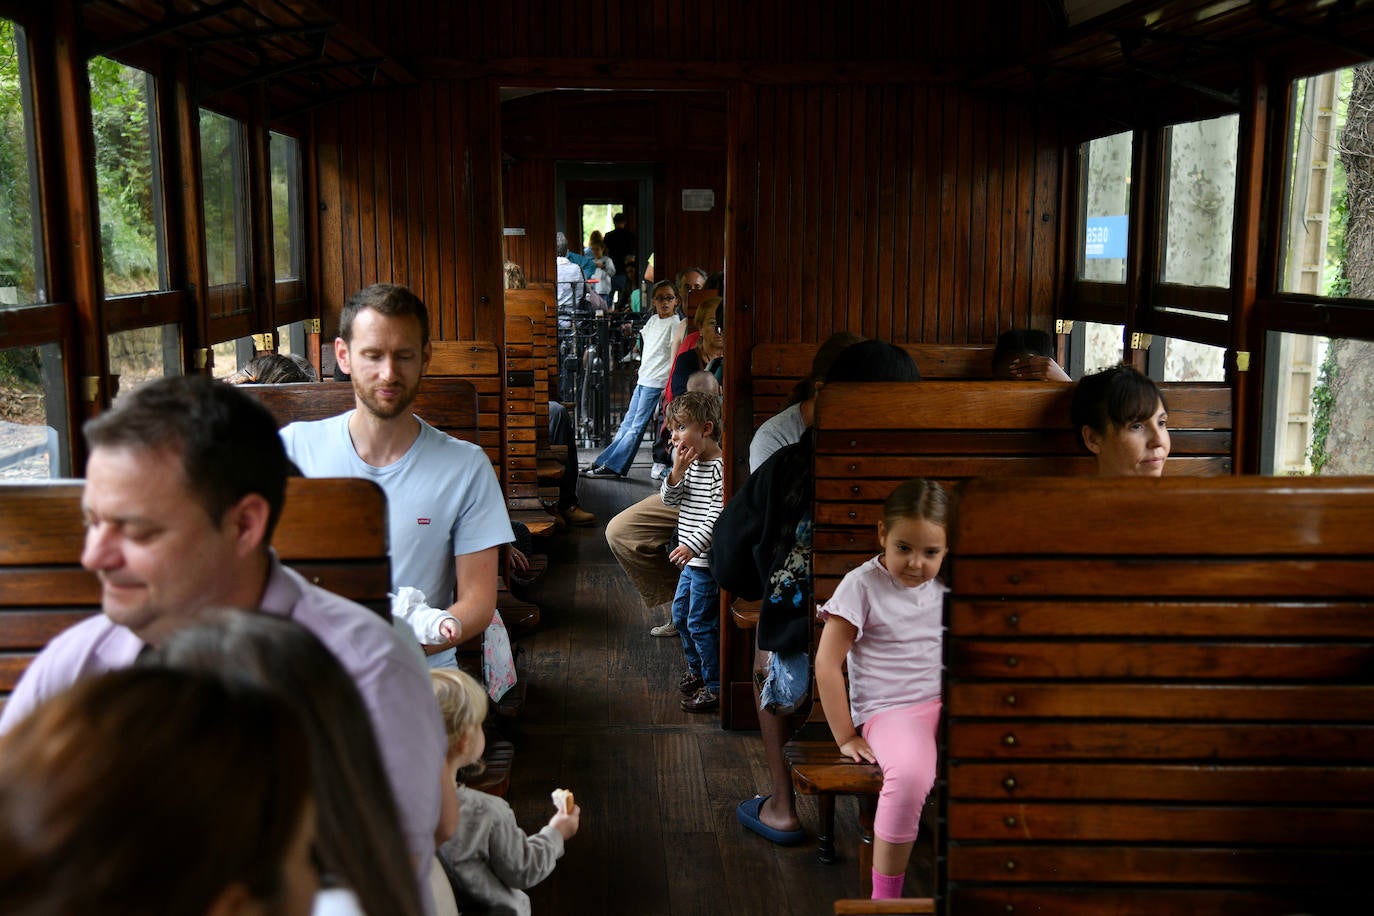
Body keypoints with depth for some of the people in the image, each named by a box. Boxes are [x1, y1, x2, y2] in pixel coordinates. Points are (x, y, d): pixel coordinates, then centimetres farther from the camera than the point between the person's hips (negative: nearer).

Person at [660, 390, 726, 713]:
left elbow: (718, 514, -24)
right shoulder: (691, 463, 8)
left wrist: (693, 545, -28)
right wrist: (677, 471, -9)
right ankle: (697, 670, 38)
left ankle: (716, 687, 7)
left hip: (708, 560, -10)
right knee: (680, 614, 20)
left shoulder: (720, 467, -19)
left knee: (700, 623, -4)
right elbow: (670, 500, 7)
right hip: (691, 559, 10)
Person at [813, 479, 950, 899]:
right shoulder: (861, 585, -5)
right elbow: (827, 665, -5)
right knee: (910, 775, -38)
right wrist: (846, 738, -4)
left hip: (945, 705, 5)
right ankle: (884, 896, -18)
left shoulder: (945, 587, 10)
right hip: (888, 712, -5)